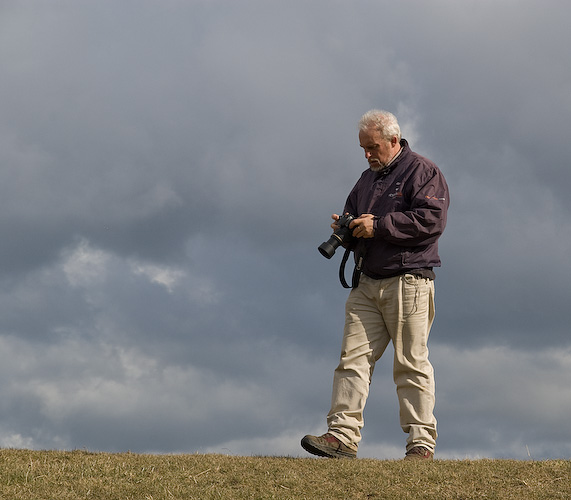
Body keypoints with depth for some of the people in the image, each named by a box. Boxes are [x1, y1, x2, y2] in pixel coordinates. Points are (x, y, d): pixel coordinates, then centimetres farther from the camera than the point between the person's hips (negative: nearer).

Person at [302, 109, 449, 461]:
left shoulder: (422, 172, -2)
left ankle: (421, 442, -1)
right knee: (353, 357, -3)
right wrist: (345, 227, 6)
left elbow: (432, 219, -15)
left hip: (409, 282, -7)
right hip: (367, 284, 7)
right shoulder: (367, 179, 22)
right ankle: (343, 436, -7)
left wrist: (378, 225, -15)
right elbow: (353, 214, 31)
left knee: (411, 363, -5)